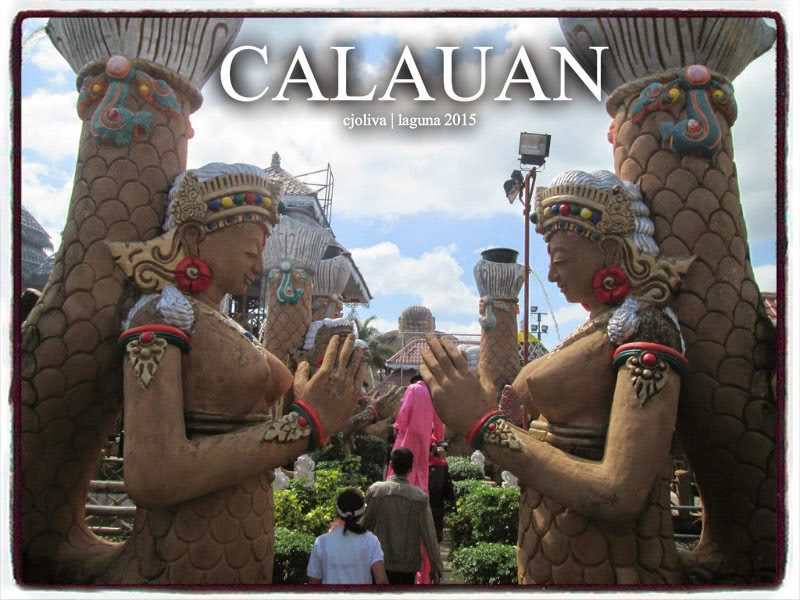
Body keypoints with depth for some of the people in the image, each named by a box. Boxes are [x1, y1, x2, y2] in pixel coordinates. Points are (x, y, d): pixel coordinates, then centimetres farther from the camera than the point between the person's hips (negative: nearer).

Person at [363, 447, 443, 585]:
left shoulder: (375, 490, -9)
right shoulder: (419, 497, -12)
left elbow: (366, 524, -1)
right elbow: (429, 534, -10)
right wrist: (436, 567, -2)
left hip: (380, 563, 1)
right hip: (407, 564, -1)